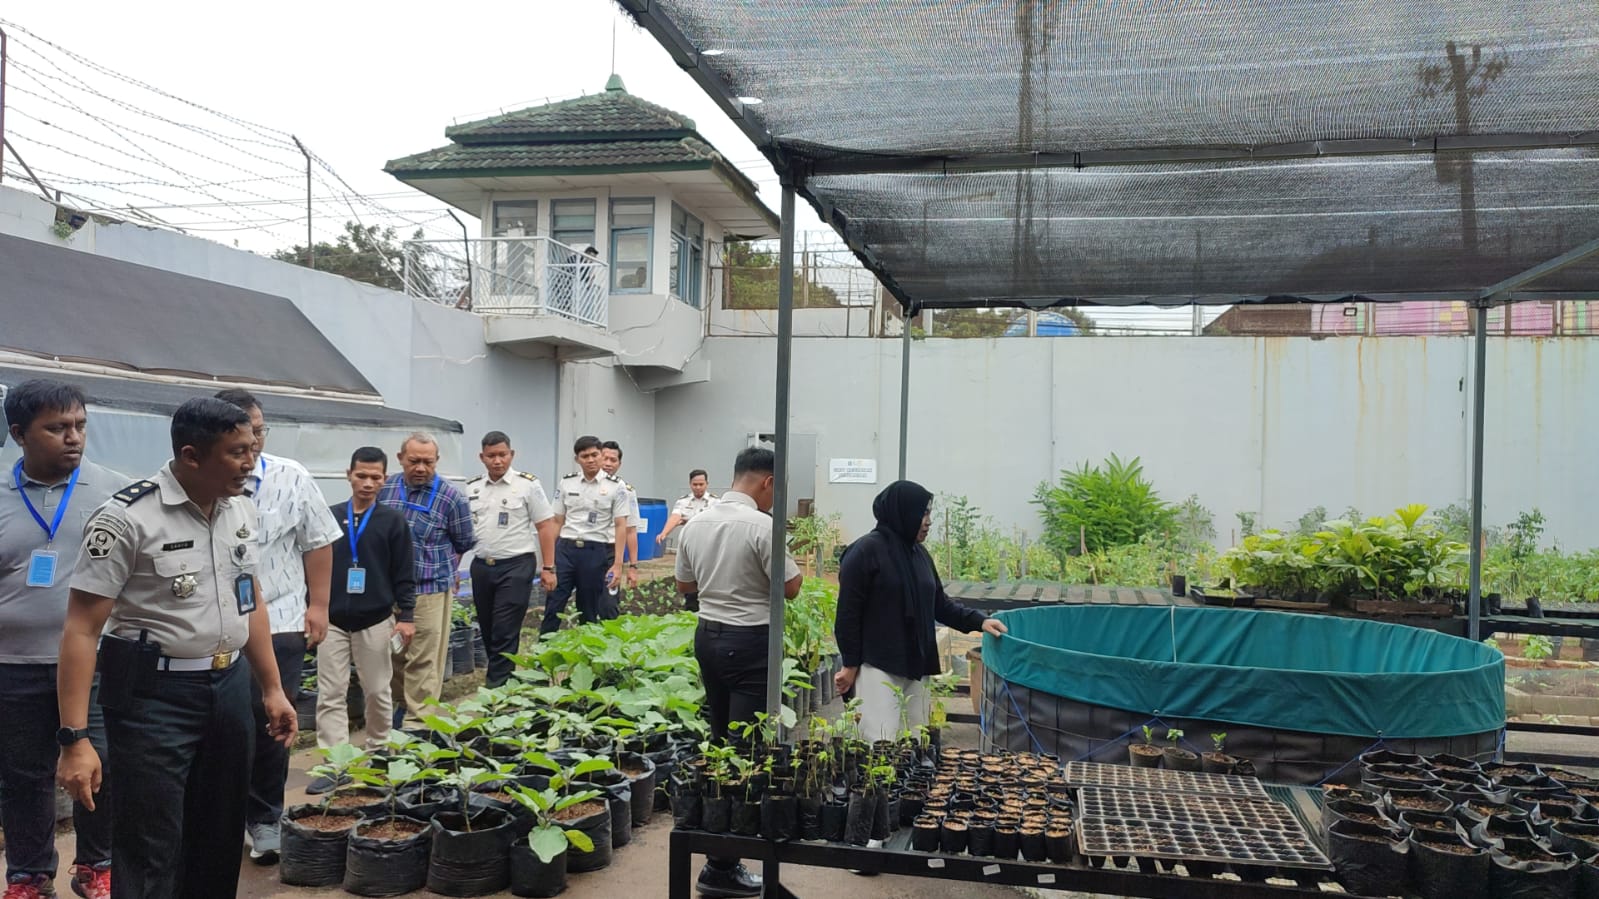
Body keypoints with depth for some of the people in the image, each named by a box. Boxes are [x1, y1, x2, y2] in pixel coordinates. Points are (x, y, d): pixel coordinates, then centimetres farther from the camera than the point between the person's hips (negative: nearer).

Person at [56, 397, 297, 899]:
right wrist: (75, 738, -20)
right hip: (153, 695, -6)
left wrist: (272, 688, 14)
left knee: (221, 839, 17)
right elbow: (82, 629, -16)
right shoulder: (127, 518, -17)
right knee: (151, 853, 1)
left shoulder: (242, 510, 3)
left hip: (229, 685, 6)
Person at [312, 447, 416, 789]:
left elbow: (404, 574, -1)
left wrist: (406, 616, -6)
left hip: (375, 620, -2)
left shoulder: (393, 520, -2)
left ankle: (378, 752, 28)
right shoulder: (330, 517, 4)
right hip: (333, 620, 2)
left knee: (377, 691, 10)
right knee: (330, 695, -1)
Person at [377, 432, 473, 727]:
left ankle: (418, 719, 7)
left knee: (423, 659, -2)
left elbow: (463, 544, 4)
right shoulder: (385, 488, 3)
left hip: (429, 590, -4)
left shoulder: (450, 497, -7)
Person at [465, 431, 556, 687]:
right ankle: (503, 674, 28)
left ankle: (496, 686, 1)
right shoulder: (472, 488, 8)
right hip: (481, 566, 5)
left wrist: (548, 568, -8)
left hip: (516, 566, -5)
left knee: (505, 631, -6)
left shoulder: (527, 484, -6)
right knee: (487, 629, 12)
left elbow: (545, 526, -5)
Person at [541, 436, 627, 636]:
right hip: (565, 548, 2)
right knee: (553, 606, 0)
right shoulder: (566, 483, 5)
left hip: (596, 552, -2)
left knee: (590, 611, 7)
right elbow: (556, 522, 9)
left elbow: (620, 526, -3)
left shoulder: (615, 486, -3)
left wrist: (617, 564, -9)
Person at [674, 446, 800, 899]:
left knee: (721, 740, 19)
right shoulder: (762, 525, -16)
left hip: (708, 635, 8)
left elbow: (684, 584, 16)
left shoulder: (696, 524, 6)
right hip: (750, 641, -7)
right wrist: (793, 565, 6)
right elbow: (790, 587, -12)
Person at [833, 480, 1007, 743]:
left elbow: (940, 604, 15)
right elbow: (848, 613, -11)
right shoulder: (866, 551, -12)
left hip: (916, 666, 8)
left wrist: (978, 621, 2)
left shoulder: (919, 553, 11)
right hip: (878, 665, -8)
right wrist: (850, 664, -10)